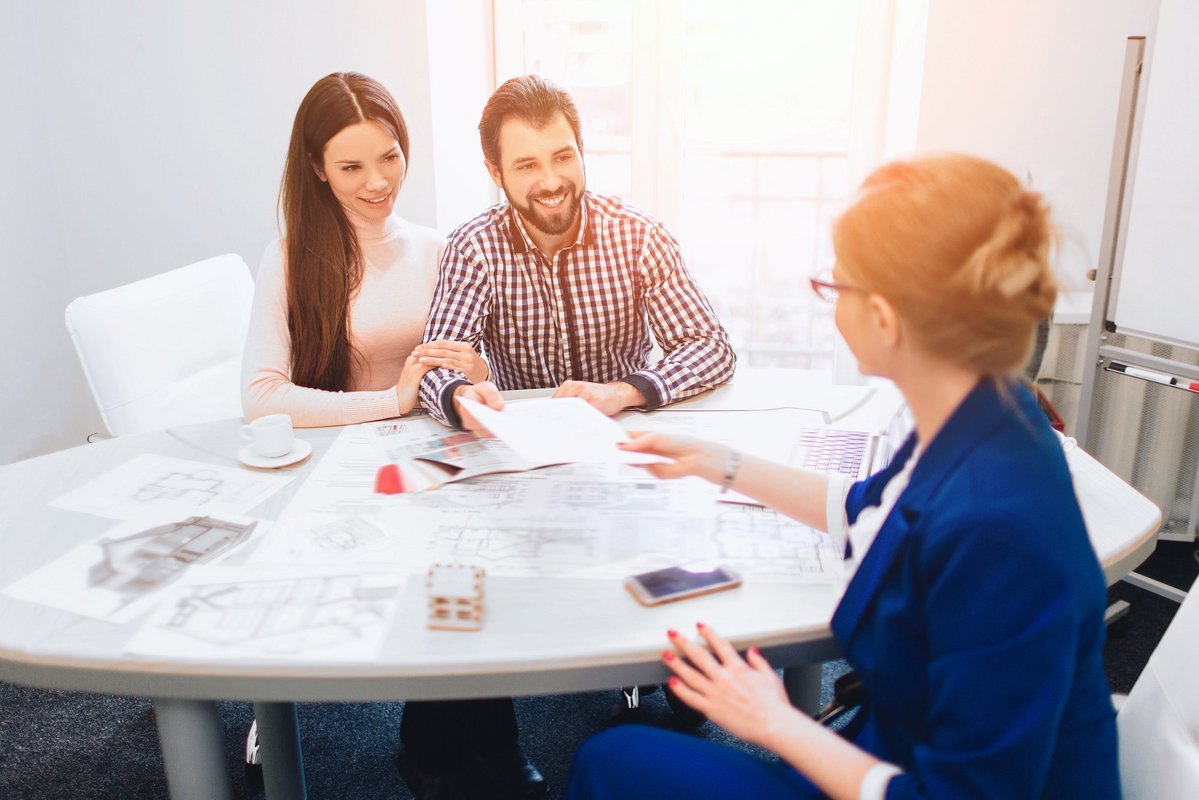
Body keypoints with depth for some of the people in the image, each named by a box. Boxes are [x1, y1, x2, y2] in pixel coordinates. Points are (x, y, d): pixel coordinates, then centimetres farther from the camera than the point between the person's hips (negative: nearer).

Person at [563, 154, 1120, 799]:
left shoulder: (997, 530, -36)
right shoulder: (976, 418, -7)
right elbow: (867, 510, 15)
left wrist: (778, 724, -15)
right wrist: (719, 465, 18)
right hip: (899, 743, 8)